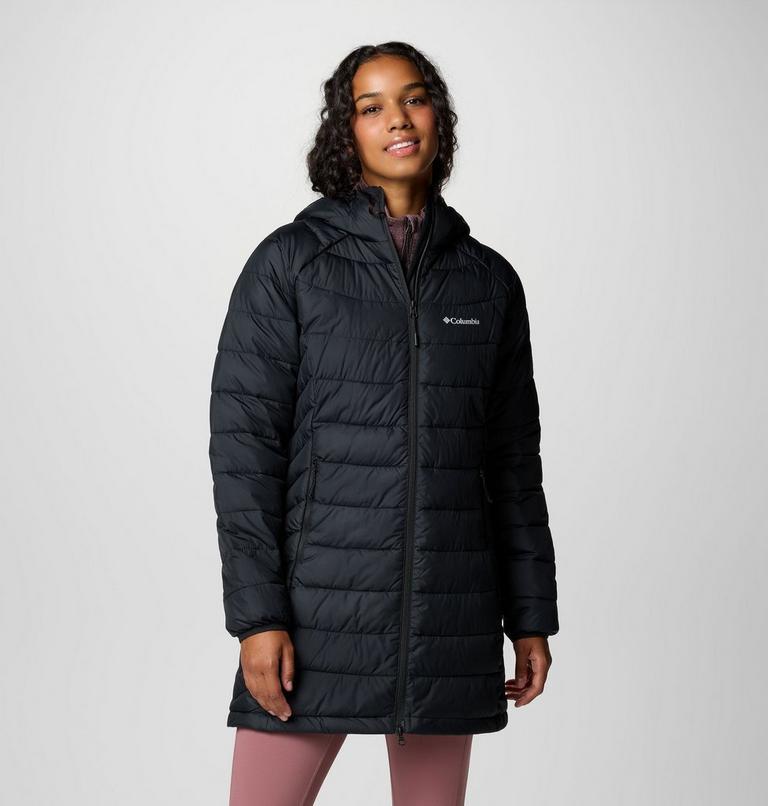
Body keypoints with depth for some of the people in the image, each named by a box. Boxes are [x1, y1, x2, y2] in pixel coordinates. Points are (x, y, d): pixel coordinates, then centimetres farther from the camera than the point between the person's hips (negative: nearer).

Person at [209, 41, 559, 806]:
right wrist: (256, 613, -12)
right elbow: (242, 443, -5)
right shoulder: (289, 261, 0)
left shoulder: (488, 278, 9)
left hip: (451, 616, 3)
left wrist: (531, 613, 10)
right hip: (319, 605, -3)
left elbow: (514, 459, 13)